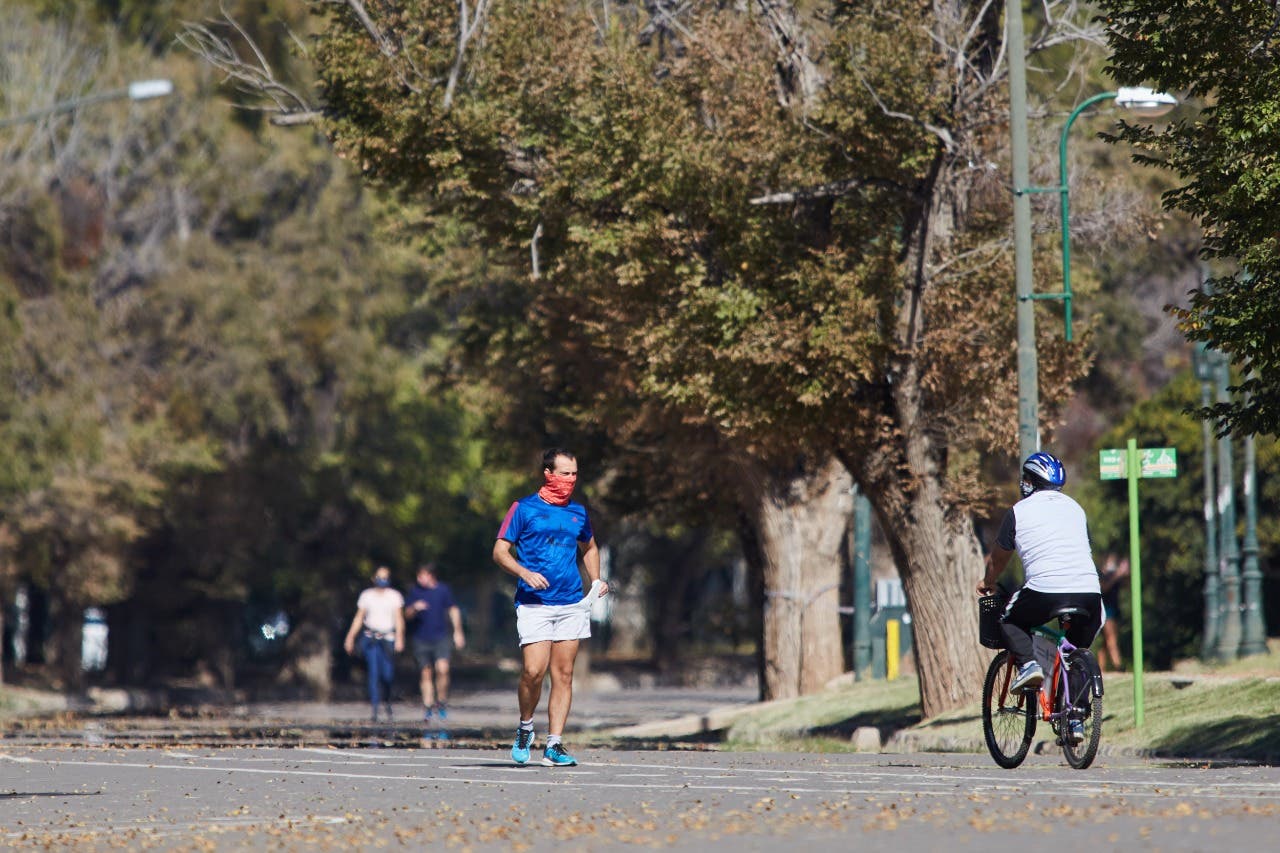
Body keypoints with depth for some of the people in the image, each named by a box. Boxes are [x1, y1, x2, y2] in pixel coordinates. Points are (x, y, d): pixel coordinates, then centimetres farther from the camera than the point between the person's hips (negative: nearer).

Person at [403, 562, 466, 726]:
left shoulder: (443, 590, 3)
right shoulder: (414, 591, 4)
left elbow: (453, 611, 13)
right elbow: (407, 615, 6)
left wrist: (457, 632, 10)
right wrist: (415, 608, -16)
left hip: (441, 637, -1)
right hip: (421, 638, 1)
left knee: (442, 669, -16)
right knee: (426, 673, 3)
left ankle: (441, 703, 0)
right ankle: (428, 707, 10)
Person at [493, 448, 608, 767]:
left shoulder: (578, 512, 14)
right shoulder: (523, 509, 1)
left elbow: (589, 548, 31)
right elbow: (500, 552, 0)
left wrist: (595, 580, 14)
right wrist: (525, 573, -17)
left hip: (572, 604, 4)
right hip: (534, 605, -4)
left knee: (563, 674, 1)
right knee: (534, 670, -16)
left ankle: (553, 746, 3)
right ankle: (525, 727, 10)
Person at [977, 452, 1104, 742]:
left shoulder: (1019, 511, 10)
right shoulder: (1075, 508, 23)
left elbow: (997, 558, 22)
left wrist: (987, 583, 43)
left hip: (1044, 592, -4)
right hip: (1088, 592, 4)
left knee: (1010, 622, 24)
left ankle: (1028, 664, -2)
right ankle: (1075, 718, 15)